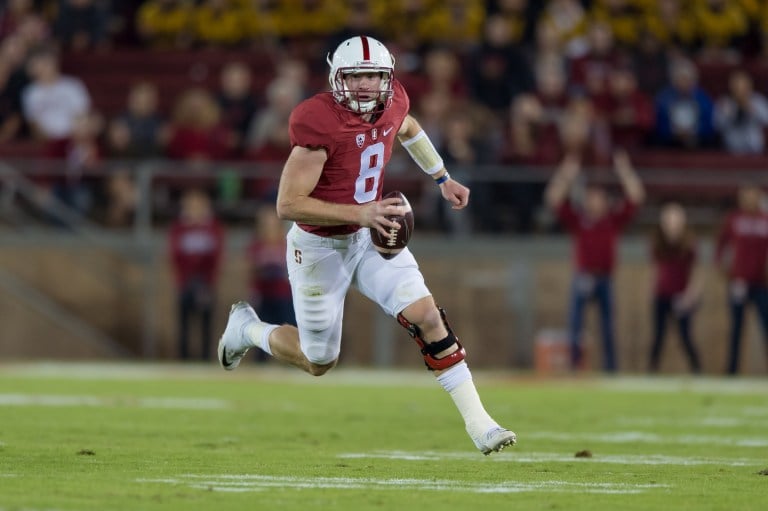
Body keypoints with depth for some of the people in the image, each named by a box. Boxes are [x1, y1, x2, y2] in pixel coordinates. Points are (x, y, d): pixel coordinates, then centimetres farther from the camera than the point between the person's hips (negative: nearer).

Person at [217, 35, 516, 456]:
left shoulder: (391, 103, -8)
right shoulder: (319, 124, -29)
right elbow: (288, 205, -29)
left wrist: (442, 179, 21)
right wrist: (359, 213, -35)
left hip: (370, 235, 5)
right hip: (320, 247, -5)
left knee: (426, 315, -11)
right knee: (319, 362, 10)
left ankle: (478, 423, -6)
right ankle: (246, 328, 39)